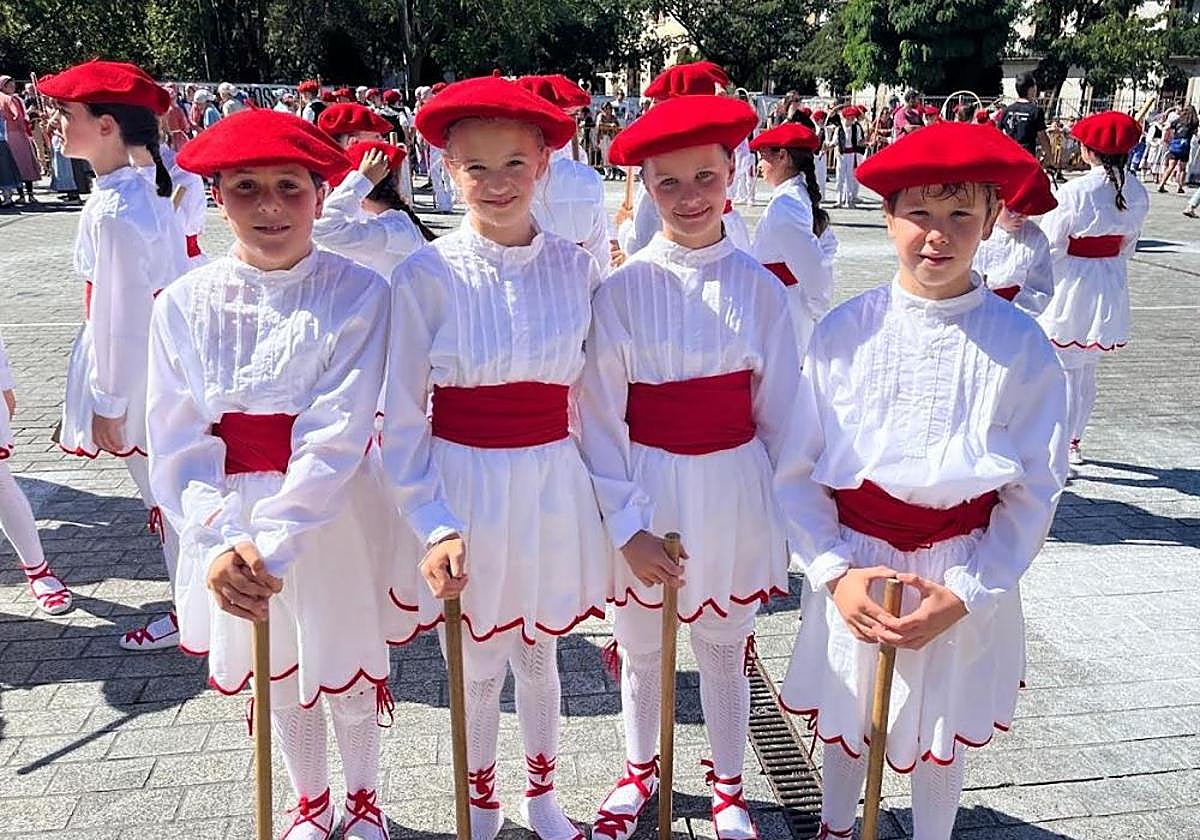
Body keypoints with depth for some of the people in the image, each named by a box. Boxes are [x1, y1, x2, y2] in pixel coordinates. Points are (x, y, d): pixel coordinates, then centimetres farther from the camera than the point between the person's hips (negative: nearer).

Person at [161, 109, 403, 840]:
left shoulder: (358, 294, -15)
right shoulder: (187, 304, -6)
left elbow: (336, 437, -21)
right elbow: (178, 442, -10)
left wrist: (274, 545, -28)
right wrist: (219, 542, -25)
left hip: (333, 516, -3)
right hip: (233, 518, 3)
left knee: (347, 669, 15)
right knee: (276, 676, 20)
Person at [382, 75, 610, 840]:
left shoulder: (576, 267, -4)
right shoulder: (427, 275, -12)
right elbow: (402, 417, -8)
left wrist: (608, 497, 4)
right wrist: (433, 524, -14)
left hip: (552, 485, 2)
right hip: (462, 487, -1)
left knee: (538, 653, 20)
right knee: (479, 664, 16)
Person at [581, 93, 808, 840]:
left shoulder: (760, 289, -6)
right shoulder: (621, 290, -11)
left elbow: (780, 413, 0)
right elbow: (600, 418, -8)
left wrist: (781, 518, 2)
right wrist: (628, 524, -11)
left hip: (733, 490, 1)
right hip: (646, 490, 0)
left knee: (726, 649, 19)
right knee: (641, 649, 19)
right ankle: (640, 770, 46)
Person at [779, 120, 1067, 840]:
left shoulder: (1019, 343, -10)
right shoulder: (846, 330, -9)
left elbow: (1036, 487, -6)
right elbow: (799, 465, -6)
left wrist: (964, 594, -13)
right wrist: (835, 571, -15)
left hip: (966, 575, 0)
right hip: (855, 569, 1)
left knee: (943, 732, 19)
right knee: (845, 718, 21)